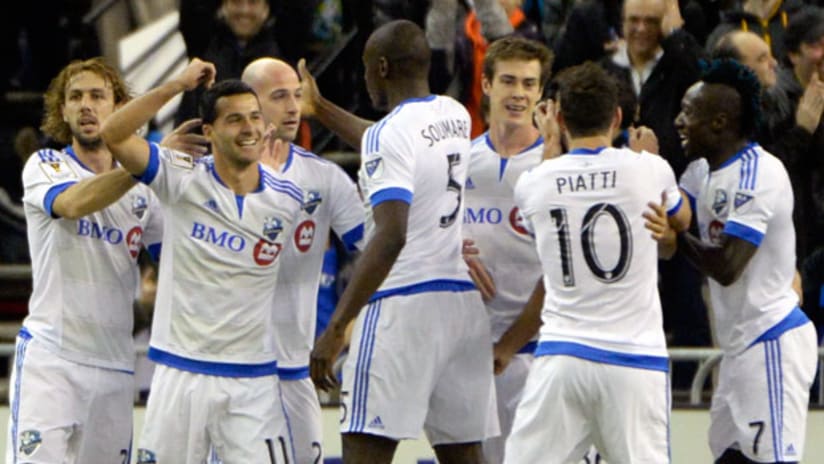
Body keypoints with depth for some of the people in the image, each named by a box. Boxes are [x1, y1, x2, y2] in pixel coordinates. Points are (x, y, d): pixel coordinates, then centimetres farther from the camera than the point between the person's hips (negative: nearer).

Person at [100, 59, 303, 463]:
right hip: (180, 372, -1)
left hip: (252, 381, 1)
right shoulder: (183, 179, -5)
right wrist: (178, 85, -18)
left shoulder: (287, 199, 2)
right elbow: (113, 134, -17)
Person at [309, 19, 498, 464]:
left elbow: (391, 236, -23)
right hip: (466, 300, 8)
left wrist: (336, 326, -25)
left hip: (403, 301, -8)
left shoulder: (389, 133, -12)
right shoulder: (458, 117, 12)